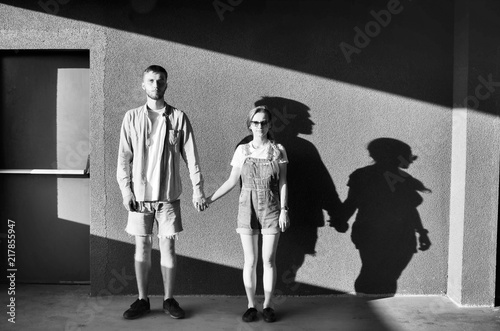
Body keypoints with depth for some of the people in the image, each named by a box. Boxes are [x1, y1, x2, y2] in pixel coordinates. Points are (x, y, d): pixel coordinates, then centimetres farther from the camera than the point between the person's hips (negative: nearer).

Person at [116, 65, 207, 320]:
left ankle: (169, 299, 18)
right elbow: (124, 157, 3)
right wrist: (125, 190, -5)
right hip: (140, 194, 1)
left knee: (168, 246, 4)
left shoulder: (179, 118, 1)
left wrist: (197, 189, -2)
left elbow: (191, 156, 1)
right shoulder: (132, 117, 3)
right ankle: (142, 300, 20)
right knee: (142, 247, 6)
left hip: (169, 194, 0)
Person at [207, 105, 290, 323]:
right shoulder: (242, 150, 3)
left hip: (271, 209, -1)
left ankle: (267, 305, 16)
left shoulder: (278, 150, 1)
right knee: (250, 261, 4)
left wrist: (284, 210, -6)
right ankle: (251, 305, 16)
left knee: (269, 260, 2)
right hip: (248, 209, 1)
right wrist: (210, 199, 1)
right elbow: (232, 181, 6)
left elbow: (283, 183, 1)